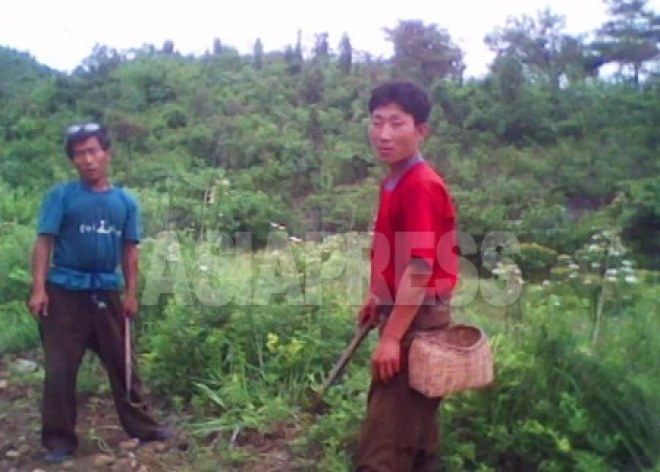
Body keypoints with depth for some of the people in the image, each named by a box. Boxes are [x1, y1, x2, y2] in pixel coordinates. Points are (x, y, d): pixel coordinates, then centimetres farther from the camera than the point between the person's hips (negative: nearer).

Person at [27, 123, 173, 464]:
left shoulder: (125, 201, 6)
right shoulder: (60, 196, -3)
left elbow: (129, 250, 9)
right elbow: (44, 243, -6)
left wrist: (131, 293, 3)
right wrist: (39, 288, -14)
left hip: (107, 293, 3)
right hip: (65, 292, -3)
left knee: (122, 363, 11)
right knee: (60, 369, 2)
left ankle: (141, 427, 23)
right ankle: (59, 440, 13)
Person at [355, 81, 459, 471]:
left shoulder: (421, 186, -20)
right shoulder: (395, 183, 10)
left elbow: (421, 267, -24)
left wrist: (391, 338, -23)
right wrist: (377, 297, 22)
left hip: (416, 325, -10)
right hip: (407, 320, 10)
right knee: (411, 435, 21)